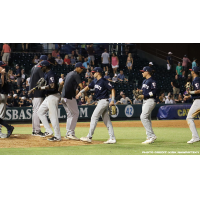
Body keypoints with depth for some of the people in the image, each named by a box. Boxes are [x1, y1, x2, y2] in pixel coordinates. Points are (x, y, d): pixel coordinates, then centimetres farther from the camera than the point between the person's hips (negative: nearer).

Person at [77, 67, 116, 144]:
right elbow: (88, 87, 12)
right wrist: (81, 92, -5)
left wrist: (112, 100, -22)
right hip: (100, 102, 9)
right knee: (106, 120, 7)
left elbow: (112, 89, -15)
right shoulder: (95, 81, 11)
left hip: (103, 101, -9)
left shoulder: (104, 81, -15)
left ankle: (89, 137, -6)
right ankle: (112, 138, 7)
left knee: (94, 117, -8)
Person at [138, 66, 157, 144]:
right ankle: (150, 137, 13)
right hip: (145, 101, 10)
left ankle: (151, 136, -20)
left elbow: (153, 92, -18)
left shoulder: (152, 81, -11)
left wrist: (144, 96, -20)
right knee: (147, 118, 9)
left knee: (143, 117, -19)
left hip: (150, 100, -10)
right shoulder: (144, 81, 19)